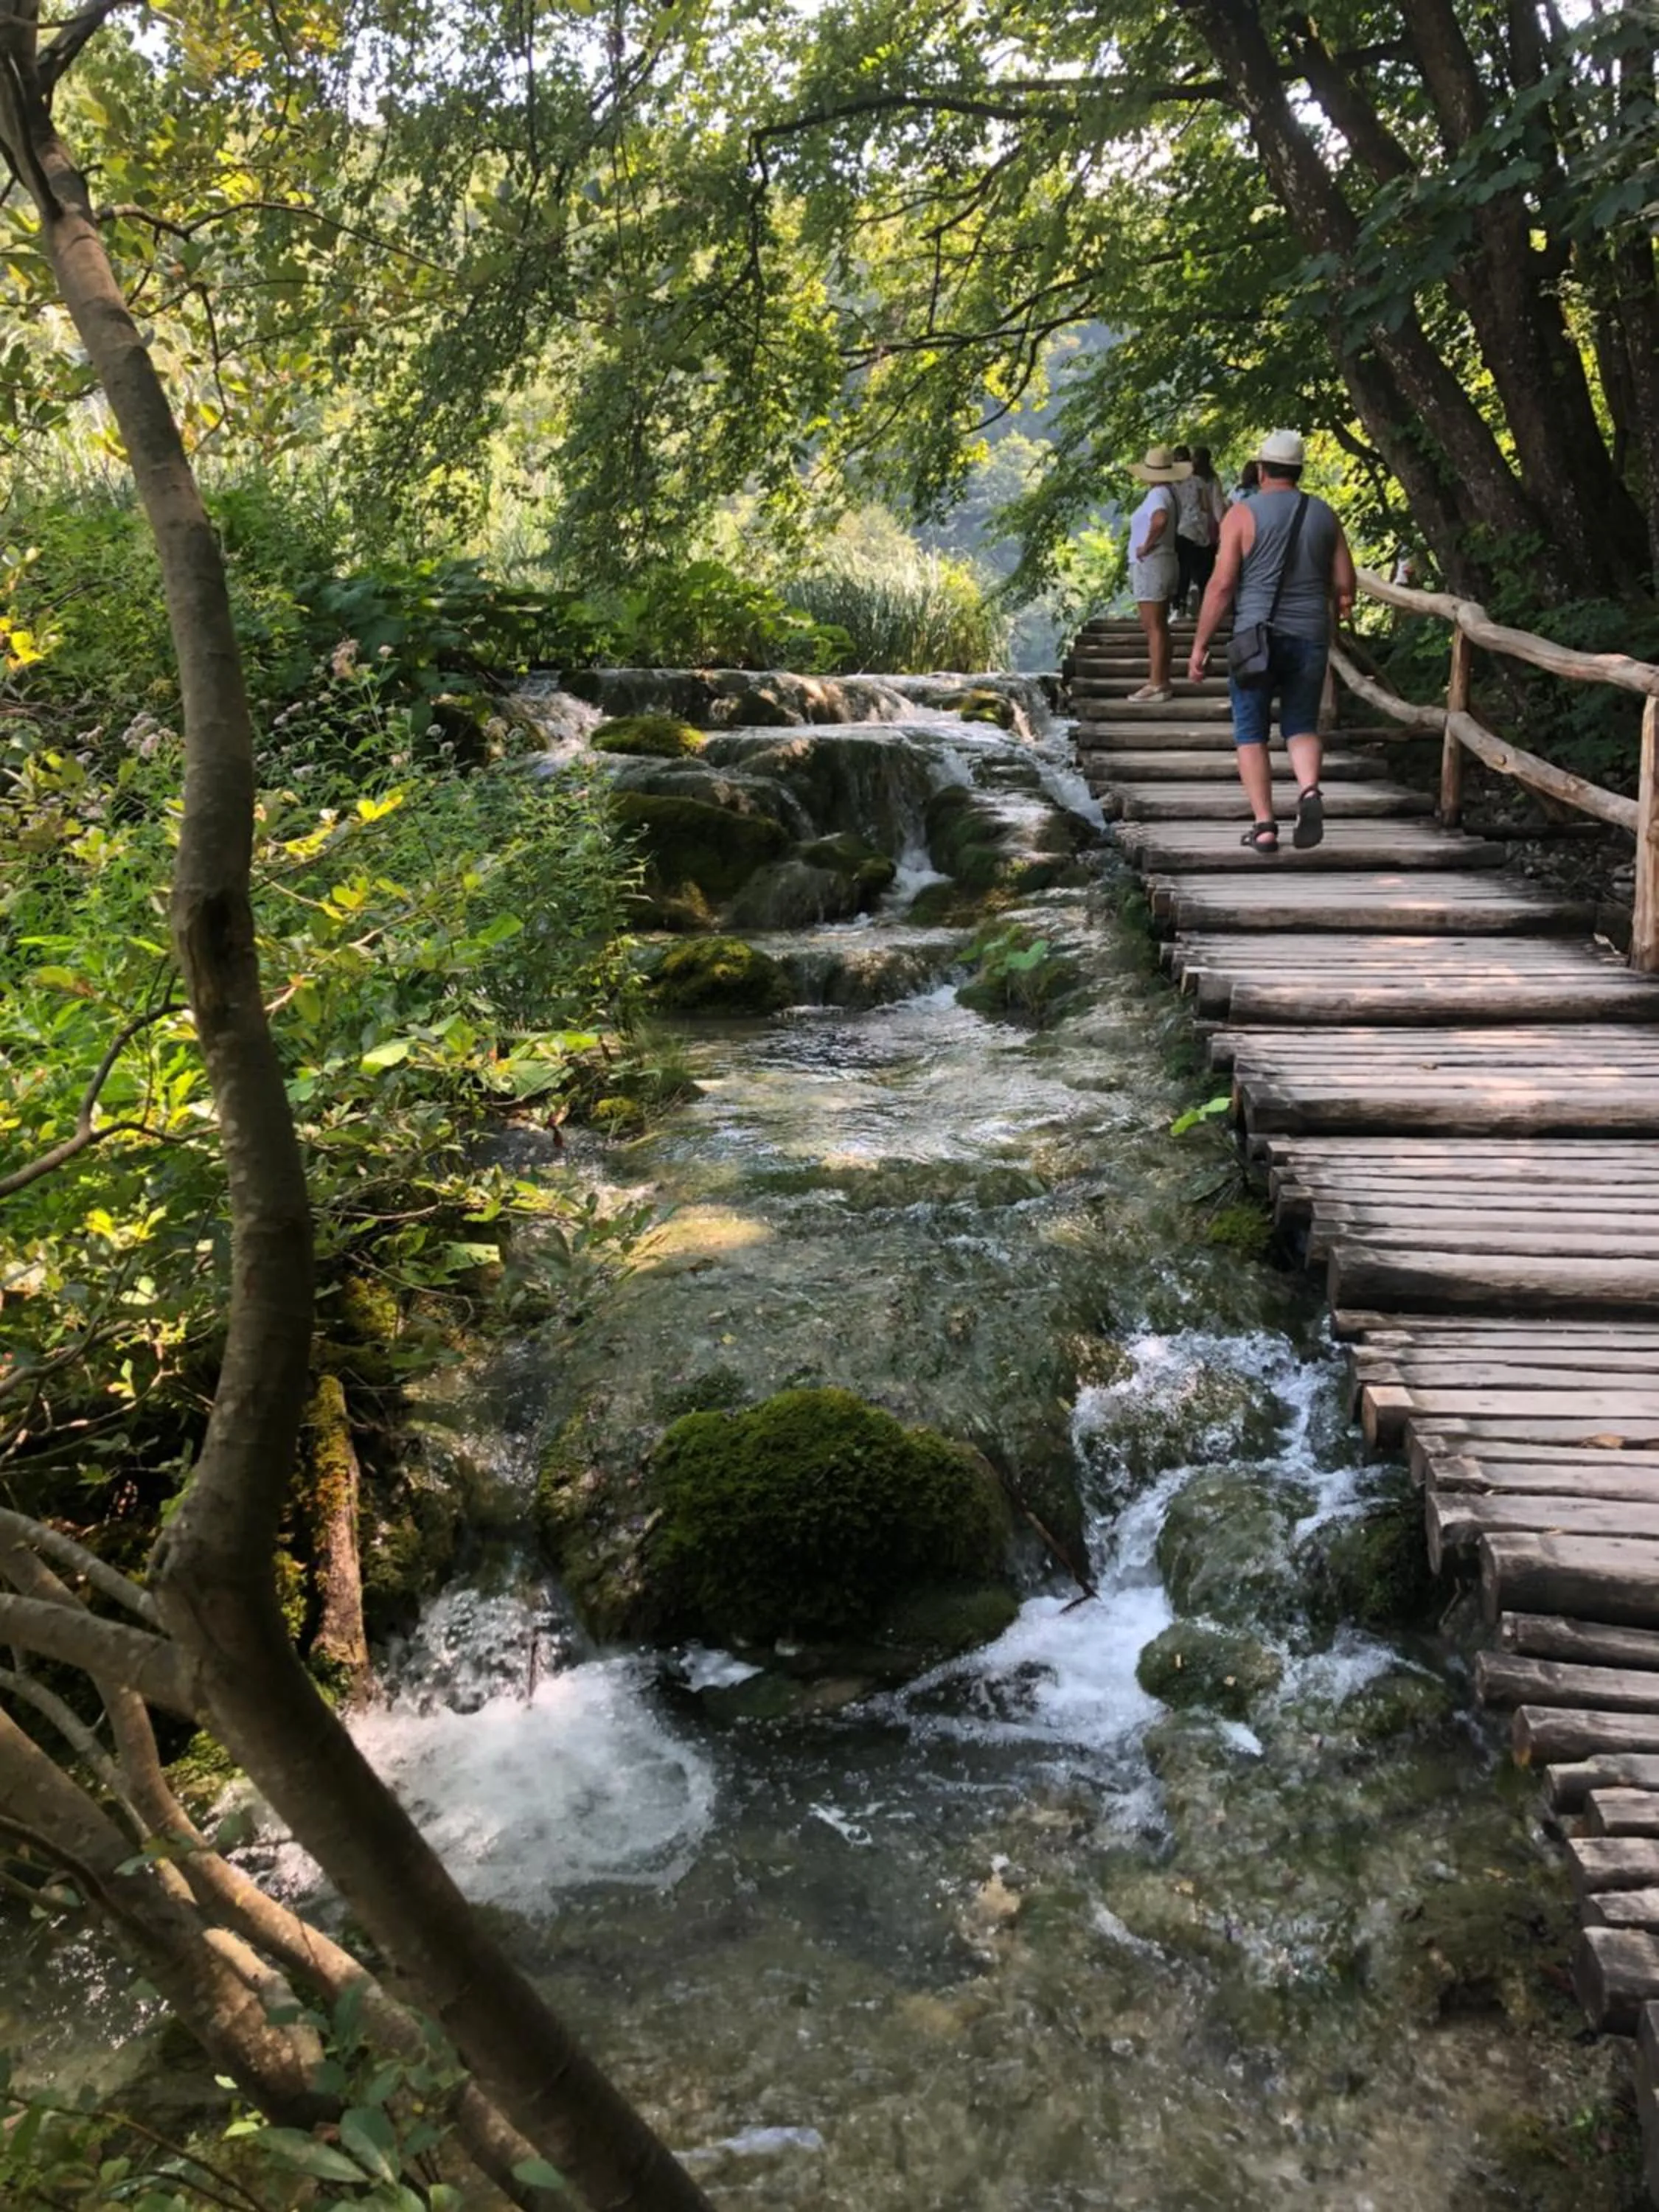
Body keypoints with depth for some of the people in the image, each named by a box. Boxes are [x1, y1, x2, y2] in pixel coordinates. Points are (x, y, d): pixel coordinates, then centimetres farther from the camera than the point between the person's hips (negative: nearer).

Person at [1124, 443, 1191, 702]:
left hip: (1150, 565, -10)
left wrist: (1147, 546, -23)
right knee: (1158, 626, 13)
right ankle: (1161, 682, 16)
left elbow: (1160, 520, -35)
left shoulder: (1158, 494, -16)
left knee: (1154, 627, -9)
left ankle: (1156, 684, -10)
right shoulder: (1165, 494, 13)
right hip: (1163, 564, 10)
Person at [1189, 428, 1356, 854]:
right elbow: (1346, 587, 7)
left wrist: (1200, 644, -5)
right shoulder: (1324, 515, 8)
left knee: (1251, 734, 7)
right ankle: (1309, 791, -14)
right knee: (1302, 727, 14)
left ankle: (1264, 825, 0)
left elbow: (1221, 585, -10)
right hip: (1310, 639, 3)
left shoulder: (1243, 514, -4)